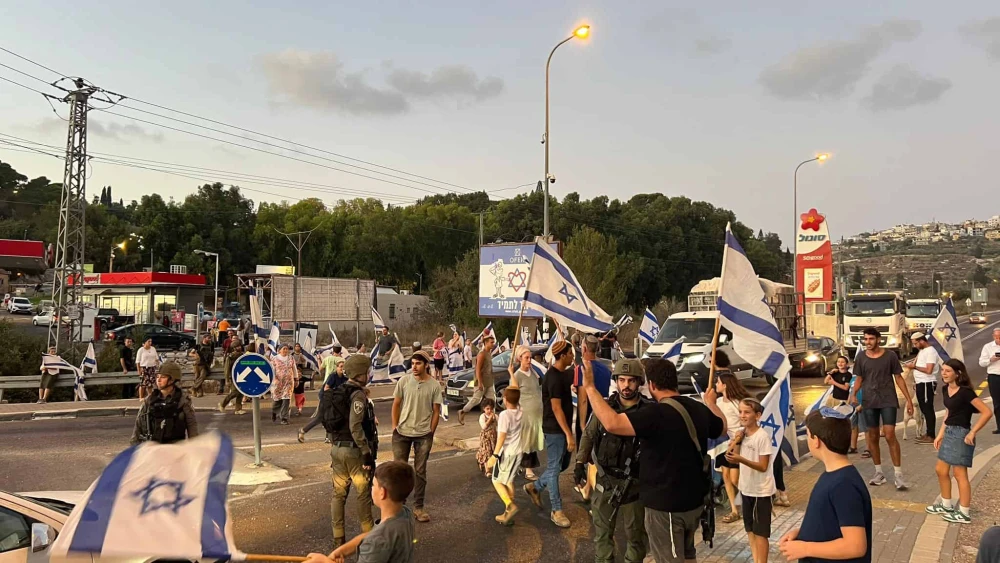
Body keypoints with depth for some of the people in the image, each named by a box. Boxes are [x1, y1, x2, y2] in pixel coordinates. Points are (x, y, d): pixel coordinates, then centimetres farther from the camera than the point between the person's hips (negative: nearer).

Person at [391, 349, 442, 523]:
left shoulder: (434, 385, -6)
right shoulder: (403, 381, -5)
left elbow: (436, 411, 0)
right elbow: (396, 405, 2)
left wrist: (430, 432, -2)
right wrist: (394, 427, -1)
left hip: (423, 435, 0)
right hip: (402, 432, 0)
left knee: (420, 471, 9)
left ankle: (418, 507, 20)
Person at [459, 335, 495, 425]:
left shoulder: (489, 353, 12)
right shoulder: (482, 354, -16)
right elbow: (478, 369, -20)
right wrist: (479, 382, -24)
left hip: (489, 382, 9)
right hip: (482, 383, -9)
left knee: (491, 400, 5)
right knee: (476, 399, -1)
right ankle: (462, 412, 15)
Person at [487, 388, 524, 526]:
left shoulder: (504, 414, -19)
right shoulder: (521, 413, 0)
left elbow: (502, 436, -24)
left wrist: (494, 455, -24)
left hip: (505, 453, -7)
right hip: (517, 452, 7)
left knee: (497, 481, 6)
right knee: (509, 481, 17)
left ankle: (510, 505, -15)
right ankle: (508, 514, 17)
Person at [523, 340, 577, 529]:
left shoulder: (562, 374, 9)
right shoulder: (553, 377, -20)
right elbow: (556, 408, -23)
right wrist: (569, 434, -25)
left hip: (562, 428, 10)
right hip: (555, 429, -10)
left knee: (563, 464, 18)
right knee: (554, 468, 0)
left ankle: (535, 487, 32)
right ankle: (556, 511, 8)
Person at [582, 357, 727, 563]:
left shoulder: (657, 414, -26)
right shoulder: (699, 409, 0)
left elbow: (612, 423, -37)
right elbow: (723, 428, 21)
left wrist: (590, 387, -29)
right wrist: (711, 403, 39)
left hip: (667, 505, -8)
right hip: (694, 500, 8)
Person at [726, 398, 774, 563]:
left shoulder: (763, 436, -20)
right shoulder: (742, 434, 1)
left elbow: (763, 467, -21)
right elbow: (737, 457, 7)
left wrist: (741, 459, -33)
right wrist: (735, 443, -13)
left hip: (761, 490, -7)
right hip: (746, 488, 7)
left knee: (760, 531, 3)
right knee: (750, 528, 17)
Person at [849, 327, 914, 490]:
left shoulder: (890, 355, -3)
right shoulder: (861, 357, 2)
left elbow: (898, 378, 2)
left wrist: (909, 399, 0)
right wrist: (853, 395, -10)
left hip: (888, 400, -3)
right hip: (869, 402, 3)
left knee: (890, 436, -11)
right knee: (873, 437, 8)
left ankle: (898, 475, -2)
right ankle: (879, 473, 19)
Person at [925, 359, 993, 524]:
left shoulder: (965, 392, -19)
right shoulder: (946, 389, 6)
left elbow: (987, 412, -22)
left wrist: (972, 433, -19)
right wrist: (940, 434, 15)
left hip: (961, 434, -9)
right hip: (949, 433, 9)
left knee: (959, 474, -1)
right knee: (940, 470, 15)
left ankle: (963, 513, 10)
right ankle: (946, 505, 30)